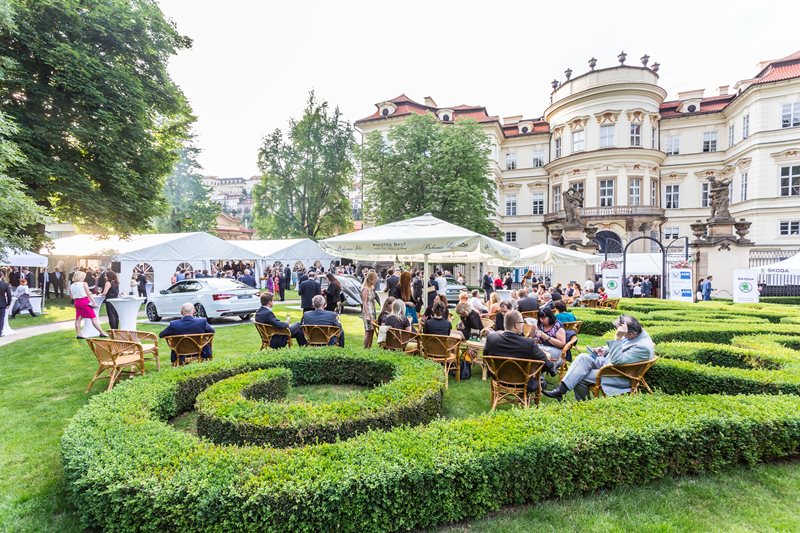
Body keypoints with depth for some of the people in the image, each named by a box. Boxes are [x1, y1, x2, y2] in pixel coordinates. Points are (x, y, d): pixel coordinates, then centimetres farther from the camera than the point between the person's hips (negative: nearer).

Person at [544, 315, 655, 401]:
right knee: (583, 357, -13)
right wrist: (605, 350, -1)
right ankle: (560, 390, -16)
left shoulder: (643, 347, -31)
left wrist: (617, 337, -40)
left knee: (580, 378, -15)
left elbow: (617, 361, -33)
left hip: (621, 376, -9)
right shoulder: (635, 332, -4)